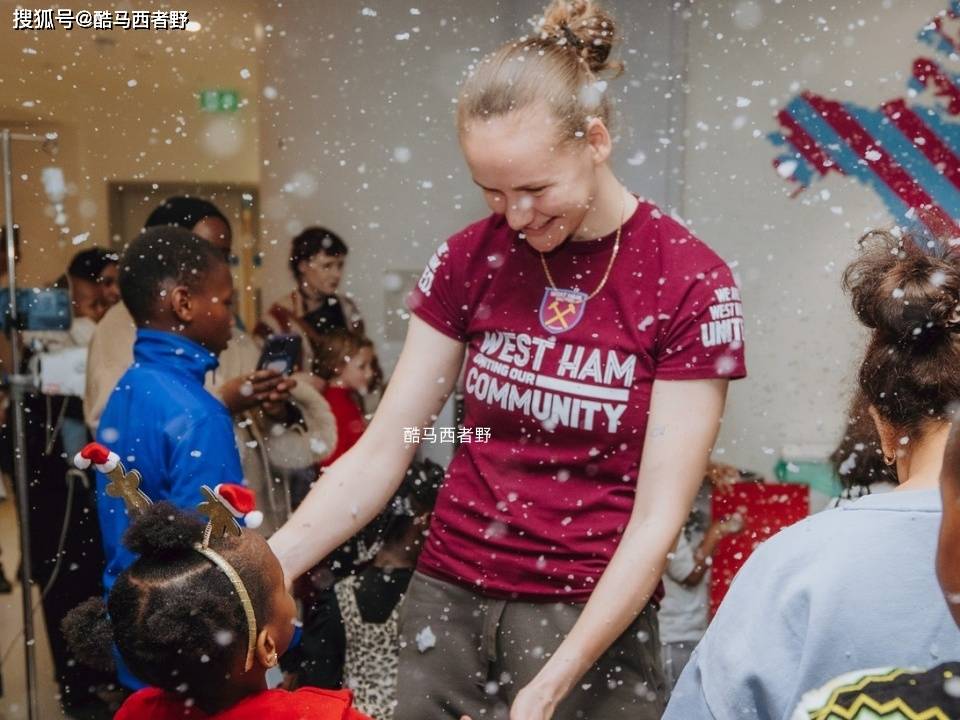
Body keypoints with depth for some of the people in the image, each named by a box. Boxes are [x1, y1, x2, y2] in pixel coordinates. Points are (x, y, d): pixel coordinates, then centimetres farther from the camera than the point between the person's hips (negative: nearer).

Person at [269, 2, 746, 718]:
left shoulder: (689, 283, -12)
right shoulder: (469, 258, -2)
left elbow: (657, 519, -13)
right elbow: (380, 453, -2)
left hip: (593, 622, -3)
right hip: (445, 603, 3)